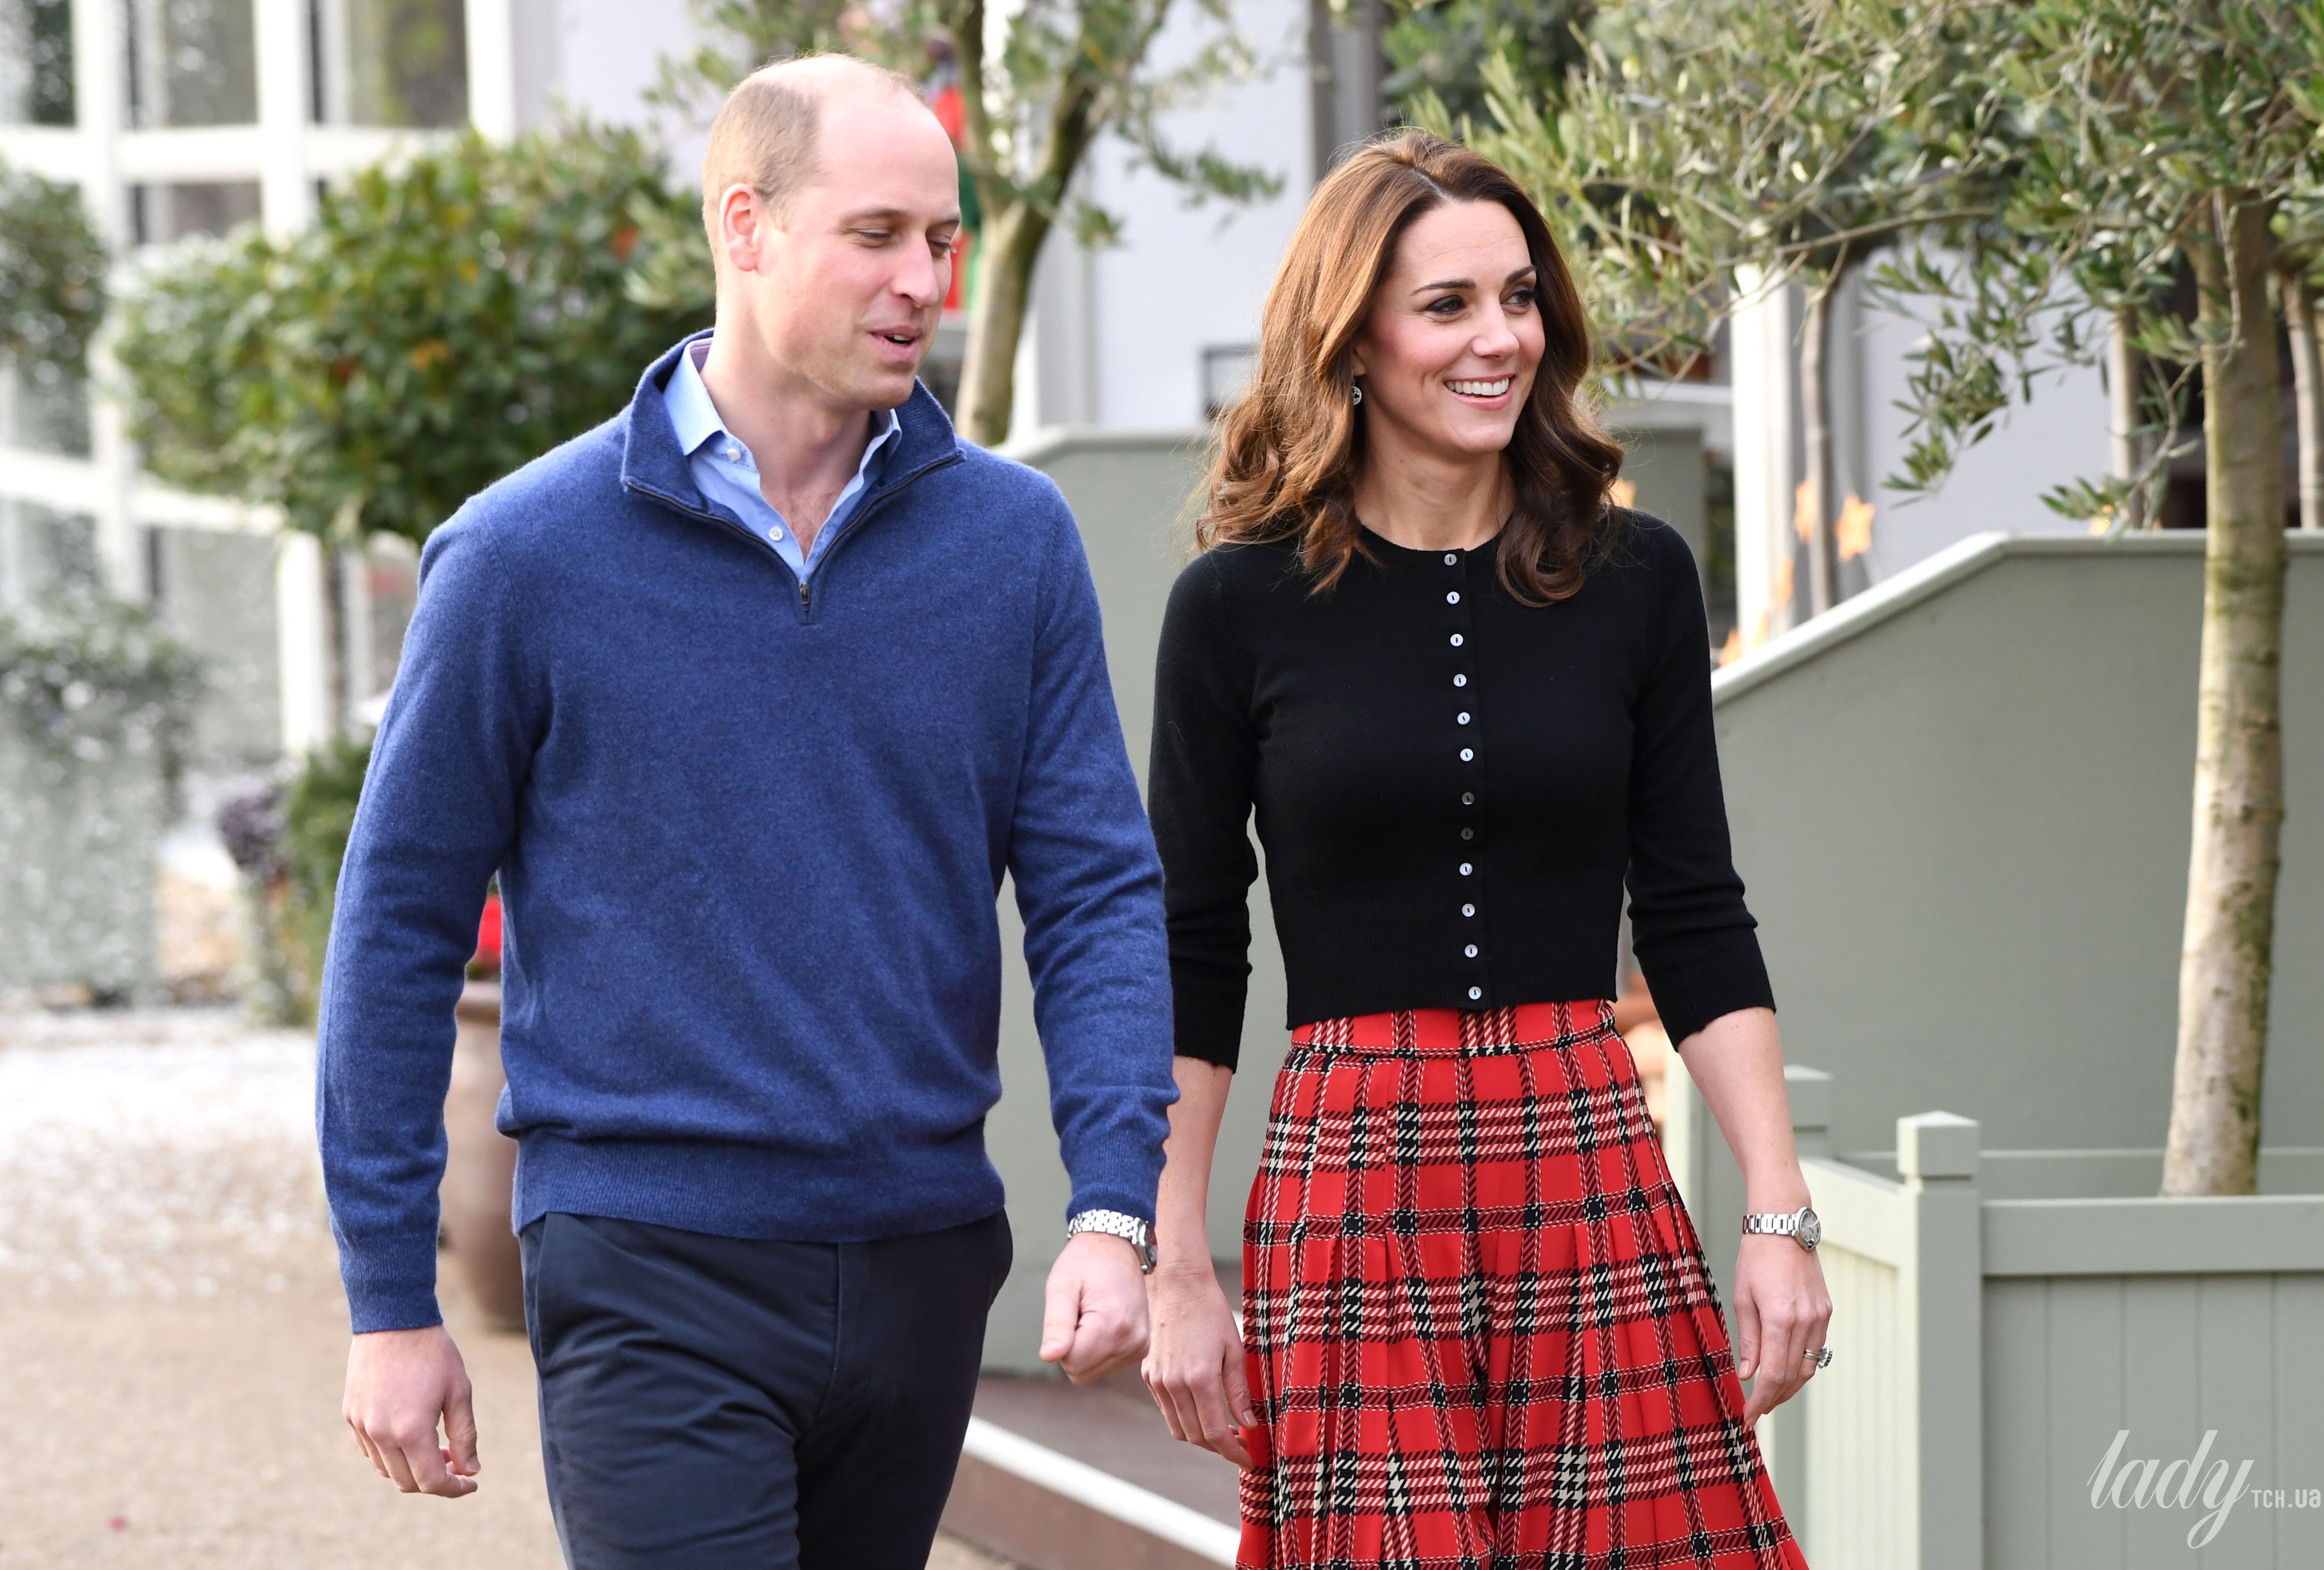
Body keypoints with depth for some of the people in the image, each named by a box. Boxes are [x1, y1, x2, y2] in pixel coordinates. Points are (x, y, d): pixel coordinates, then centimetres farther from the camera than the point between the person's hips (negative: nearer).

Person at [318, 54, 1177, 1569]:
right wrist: (391, 1301, 0)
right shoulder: (529, 553, -5)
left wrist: (1115, 1213, -12)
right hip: (654, 1275, -4)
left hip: (923, 1271, 4)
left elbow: (1099, 890, 2)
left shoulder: (1015, 538, 3)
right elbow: (401, 927, 1)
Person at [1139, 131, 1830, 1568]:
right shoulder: (1240, 603, 1)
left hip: (1595, 1178, 2)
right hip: (1352, 1191, -2)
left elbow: (1698, 924, 9)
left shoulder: (1636, 578, 6)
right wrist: (1176, 1272, -1)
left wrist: (1782, 1217, 0)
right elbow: (1191, 960, 4)